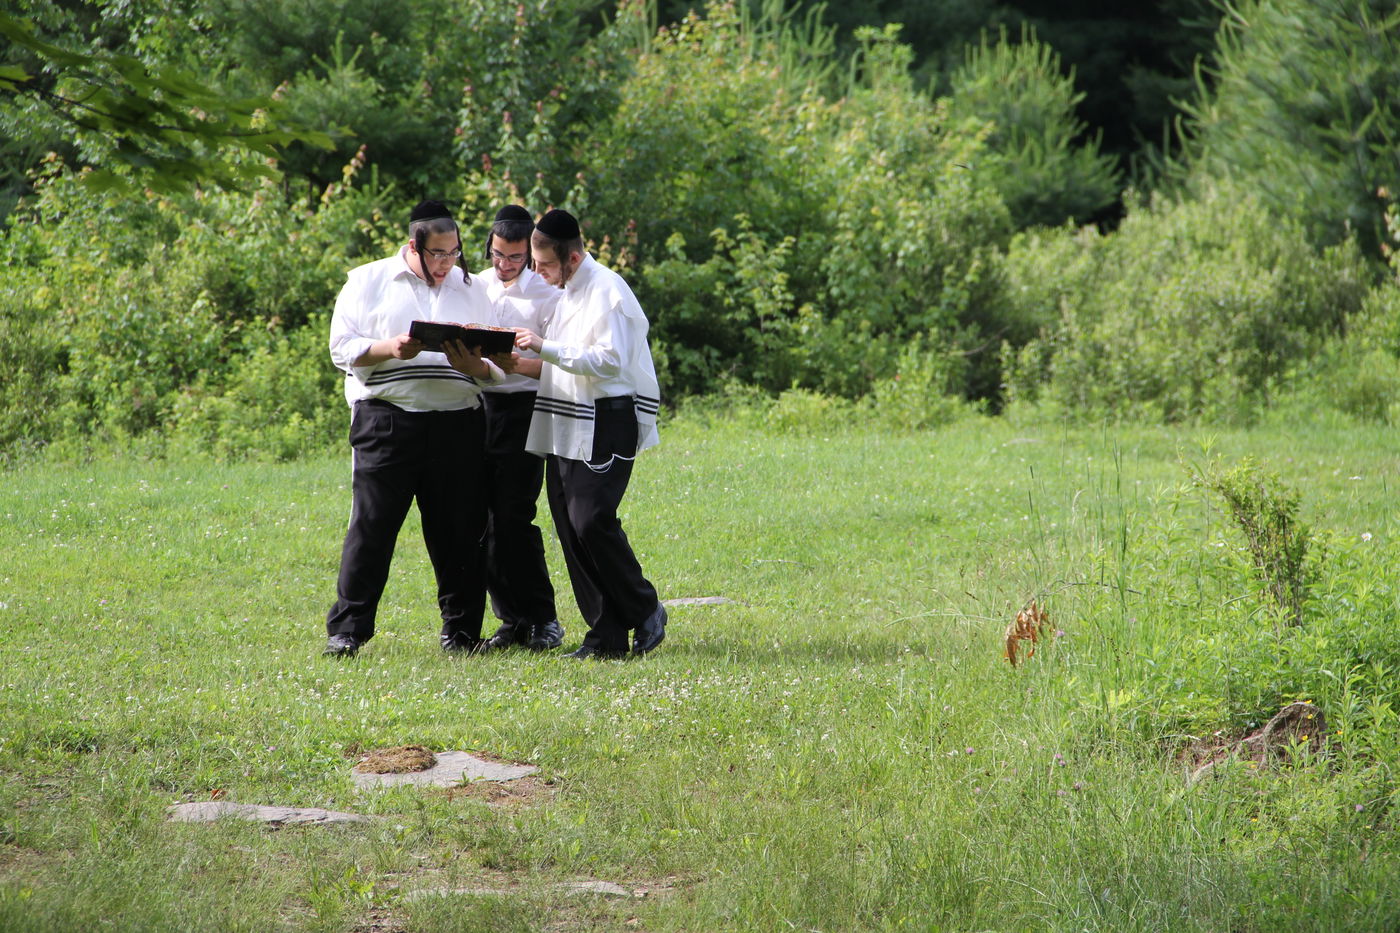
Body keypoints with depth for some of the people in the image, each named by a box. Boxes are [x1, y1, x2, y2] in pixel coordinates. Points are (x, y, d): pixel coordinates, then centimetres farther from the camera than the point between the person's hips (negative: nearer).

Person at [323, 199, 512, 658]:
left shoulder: (470, 289, 16)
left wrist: (475, 366, -11)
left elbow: (498, 365, 12)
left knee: (459, 530, 3)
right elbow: (342, 347, 0)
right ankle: (347, 628, -1)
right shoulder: (368, 281, 8)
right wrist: (390, 349, -17)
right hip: (386, 418, -3)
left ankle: (461, 629, 13)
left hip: (456, 424, 3)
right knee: (372, 525, -6)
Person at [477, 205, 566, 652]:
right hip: (476, 407, 5)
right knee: (485, 520, 3)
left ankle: (542, 619, 0)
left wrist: (520, 363, -23)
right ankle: (512, 619, 12)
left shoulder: (547, 294, -1)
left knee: (514, 518, -10)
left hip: (523, 409, -5)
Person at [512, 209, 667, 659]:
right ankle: (606, 635, 7)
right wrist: (529, 355, 10)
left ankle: (644, 611, 0)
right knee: (570, 526, 4)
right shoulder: (563, 292, 17)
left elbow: (609, 361, -21)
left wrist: (546, 348, -23)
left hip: (607, 425, -9)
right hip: (565, 428, 9)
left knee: (591, 521, -17)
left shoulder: (607, 292, -12)